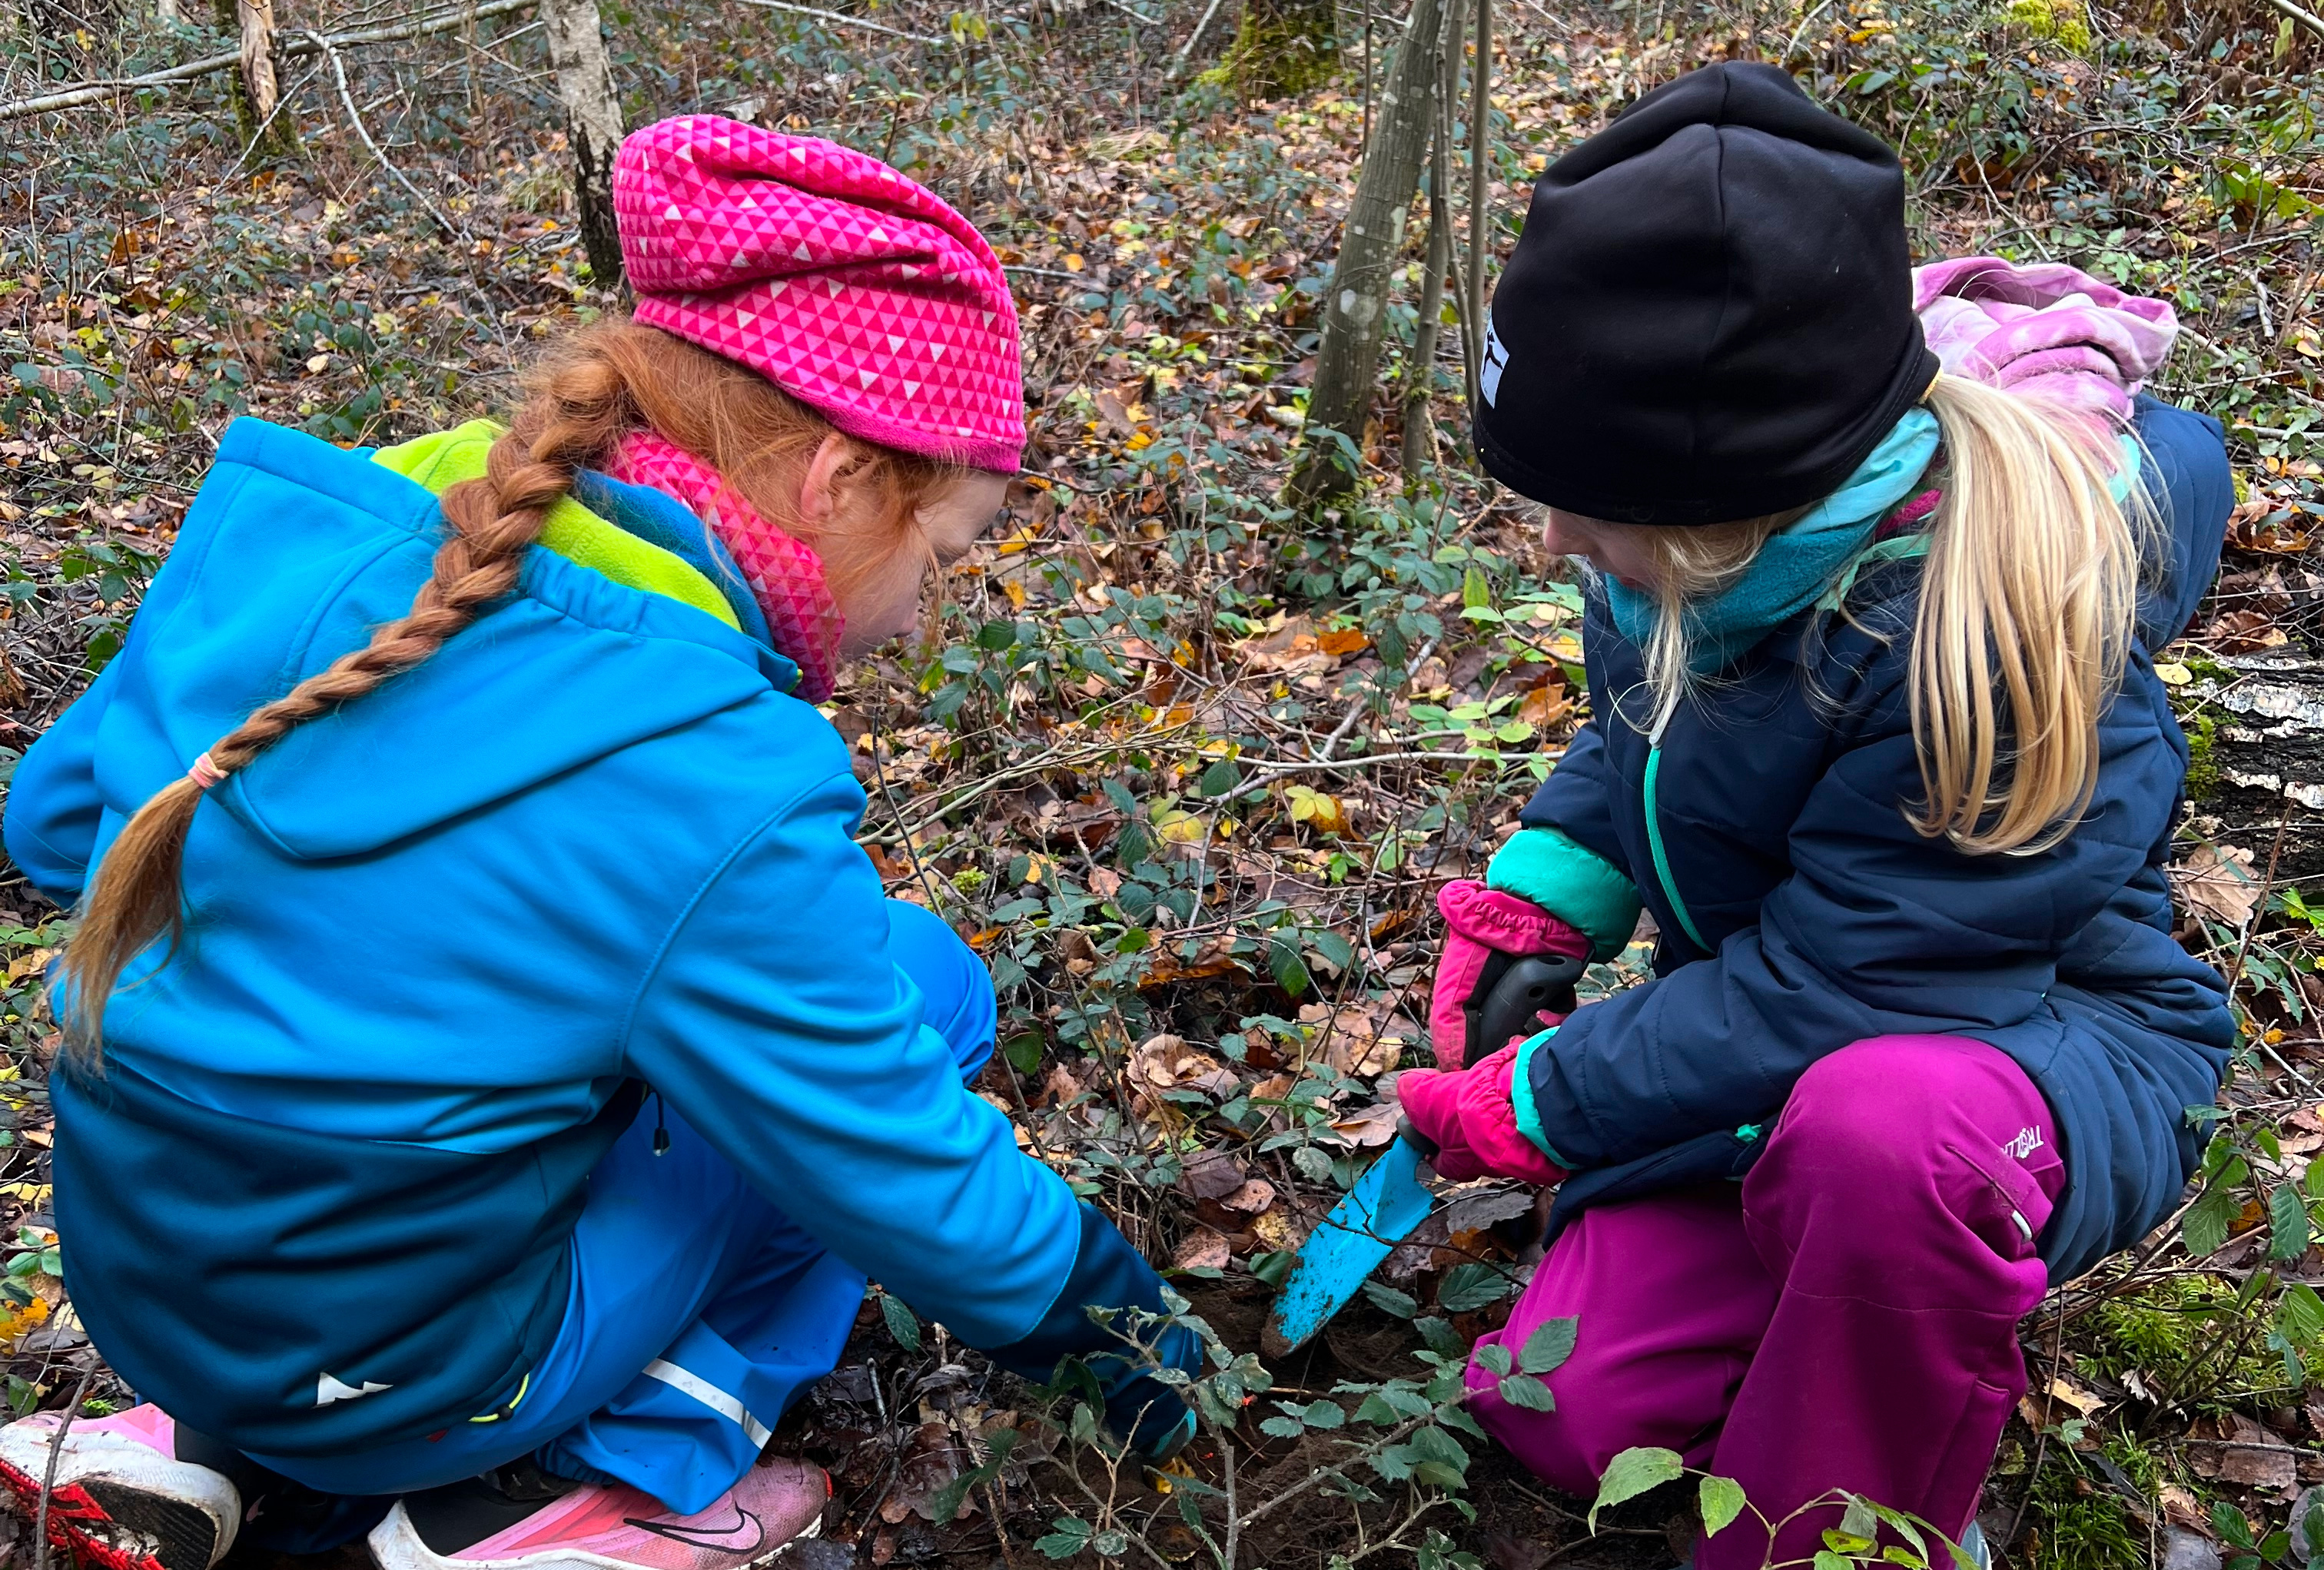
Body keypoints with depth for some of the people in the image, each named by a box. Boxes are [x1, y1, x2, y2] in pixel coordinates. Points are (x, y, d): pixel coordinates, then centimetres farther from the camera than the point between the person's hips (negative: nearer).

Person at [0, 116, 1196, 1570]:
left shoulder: (300, 532, -8)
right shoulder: (708, 794, -27)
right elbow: (915, 1190, -14)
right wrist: (1094, 1298, 5)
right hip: (407, 1379, -6)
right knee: (924, 977, 1)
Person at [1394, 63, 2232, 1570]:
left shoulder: (1994, 626, -35)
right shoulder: (1714, 512, -11)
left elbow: (1823, 990, -29)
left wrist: (1537, 1107, -19)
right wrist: (1536, 894, -5)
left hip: (2050, 1044, -6)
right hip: (1774, 1043, 7)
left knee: (1879, 1123, -43)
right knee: (1569, 1408, -4)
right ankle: (1902, 1280, 20)